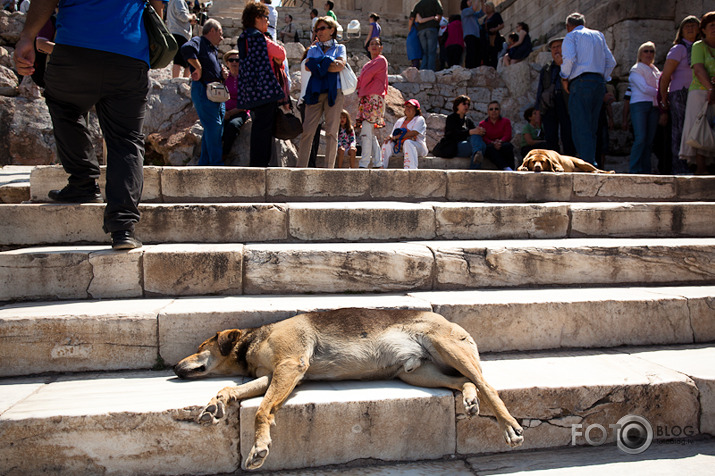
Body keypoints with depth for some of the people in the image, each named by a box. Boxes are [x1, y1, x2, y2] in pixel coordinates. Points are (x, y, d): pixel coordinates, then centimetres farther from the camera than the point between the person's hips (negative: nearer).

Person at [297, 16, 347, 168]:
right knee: (307, 130, -7)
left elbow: (341, 65, -5)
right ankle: (301, 166, -4)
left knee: (331, 132, -4)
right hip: (315, 92, 2)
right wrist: (331, 63, -4)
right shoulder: (313, 49, 21)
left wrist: (318, 63, -1)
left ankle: (329, 167, -2)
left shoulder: (340, 48, 15)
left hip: (334, 92, -1)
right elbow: (308, 65, 1)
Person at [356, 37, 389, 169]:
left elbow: (367, 75, -8)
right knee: (371, 134, 6)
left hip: (374, 98, -9)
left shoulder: (381, 60, 0)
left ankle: (364, 164, -19)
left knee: (366, 132, -16)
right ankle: (377, 163, 9)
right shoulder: (369, 64, 27)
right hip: (365, 98, 9)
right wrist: (360, 89, 7)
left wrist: (359, 84, 8)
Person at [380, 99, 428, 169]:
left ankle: (410, 169, -50)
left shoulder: (420, 120, 0)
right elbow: (393, 134, 17)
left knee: (407, 142, -38)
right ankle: (382, 167, -23)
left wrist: (396, 137, -17)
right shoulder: (400, 121, 21)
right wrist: (390, 137, -10)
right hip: (401, 147, 6)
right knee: (388, 143, -18)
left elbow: (414, 133, -16)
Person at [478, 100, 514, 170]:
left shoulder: (506, 121, 17)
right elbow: (483, 138, -2)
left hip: (502, 146, 1)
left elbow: (508, 136, -1)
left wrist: (500, 142, -25)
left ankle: (511, 168, -45)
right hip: (490, 149, -1)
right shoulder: (482, 124, 16)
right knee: (490, 147, -35)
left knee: (508, 145, -32)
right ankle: (506, 167, -54)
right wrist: (493, 143, -25)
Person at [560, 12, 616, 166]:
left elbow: (569, 58, -13)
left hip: (581, 83, -6)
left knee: (581, 127, -10)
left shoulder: (571, 35, 5)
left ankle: (588, 165, -19)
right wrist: (602, 78, 21)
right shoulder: (598, 35, 23)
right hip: (599, 83, 6)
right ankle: (592, 163, 8)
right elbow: (611, 61, 16)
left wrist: (564, 78, 0)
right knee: (592, 128, 10)